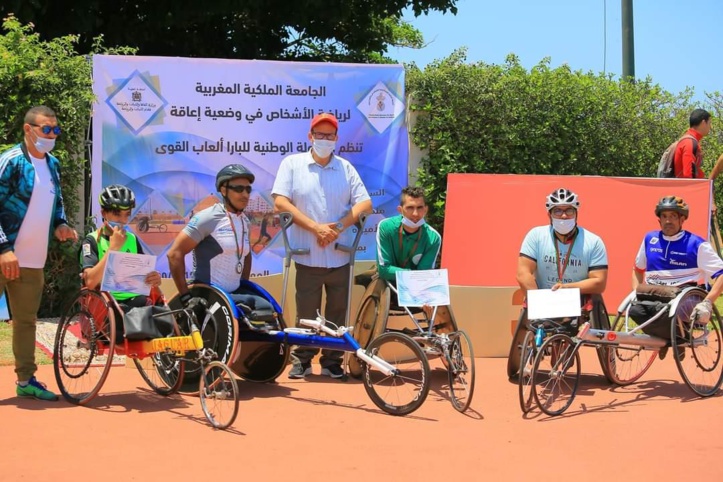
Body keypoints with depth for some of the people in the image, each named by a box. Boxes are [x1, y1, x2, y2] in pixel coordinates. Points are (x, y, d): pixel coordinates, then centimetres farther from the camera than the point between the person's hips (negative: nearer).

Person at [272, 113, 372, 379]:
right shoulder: (292, 163, 2)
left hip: (339, 256, 2)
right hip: (307, 256, -2)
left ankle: (332, 361, 19)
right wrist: (315, 227, -14)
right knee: (306, 313, 4)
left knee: (337, 312, 7)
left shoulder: (346, 167, 10)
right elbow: (280, 202, -8)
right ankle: (302, 360, 18)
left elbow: (365, 203, 3)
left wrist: (338, 227, -12)